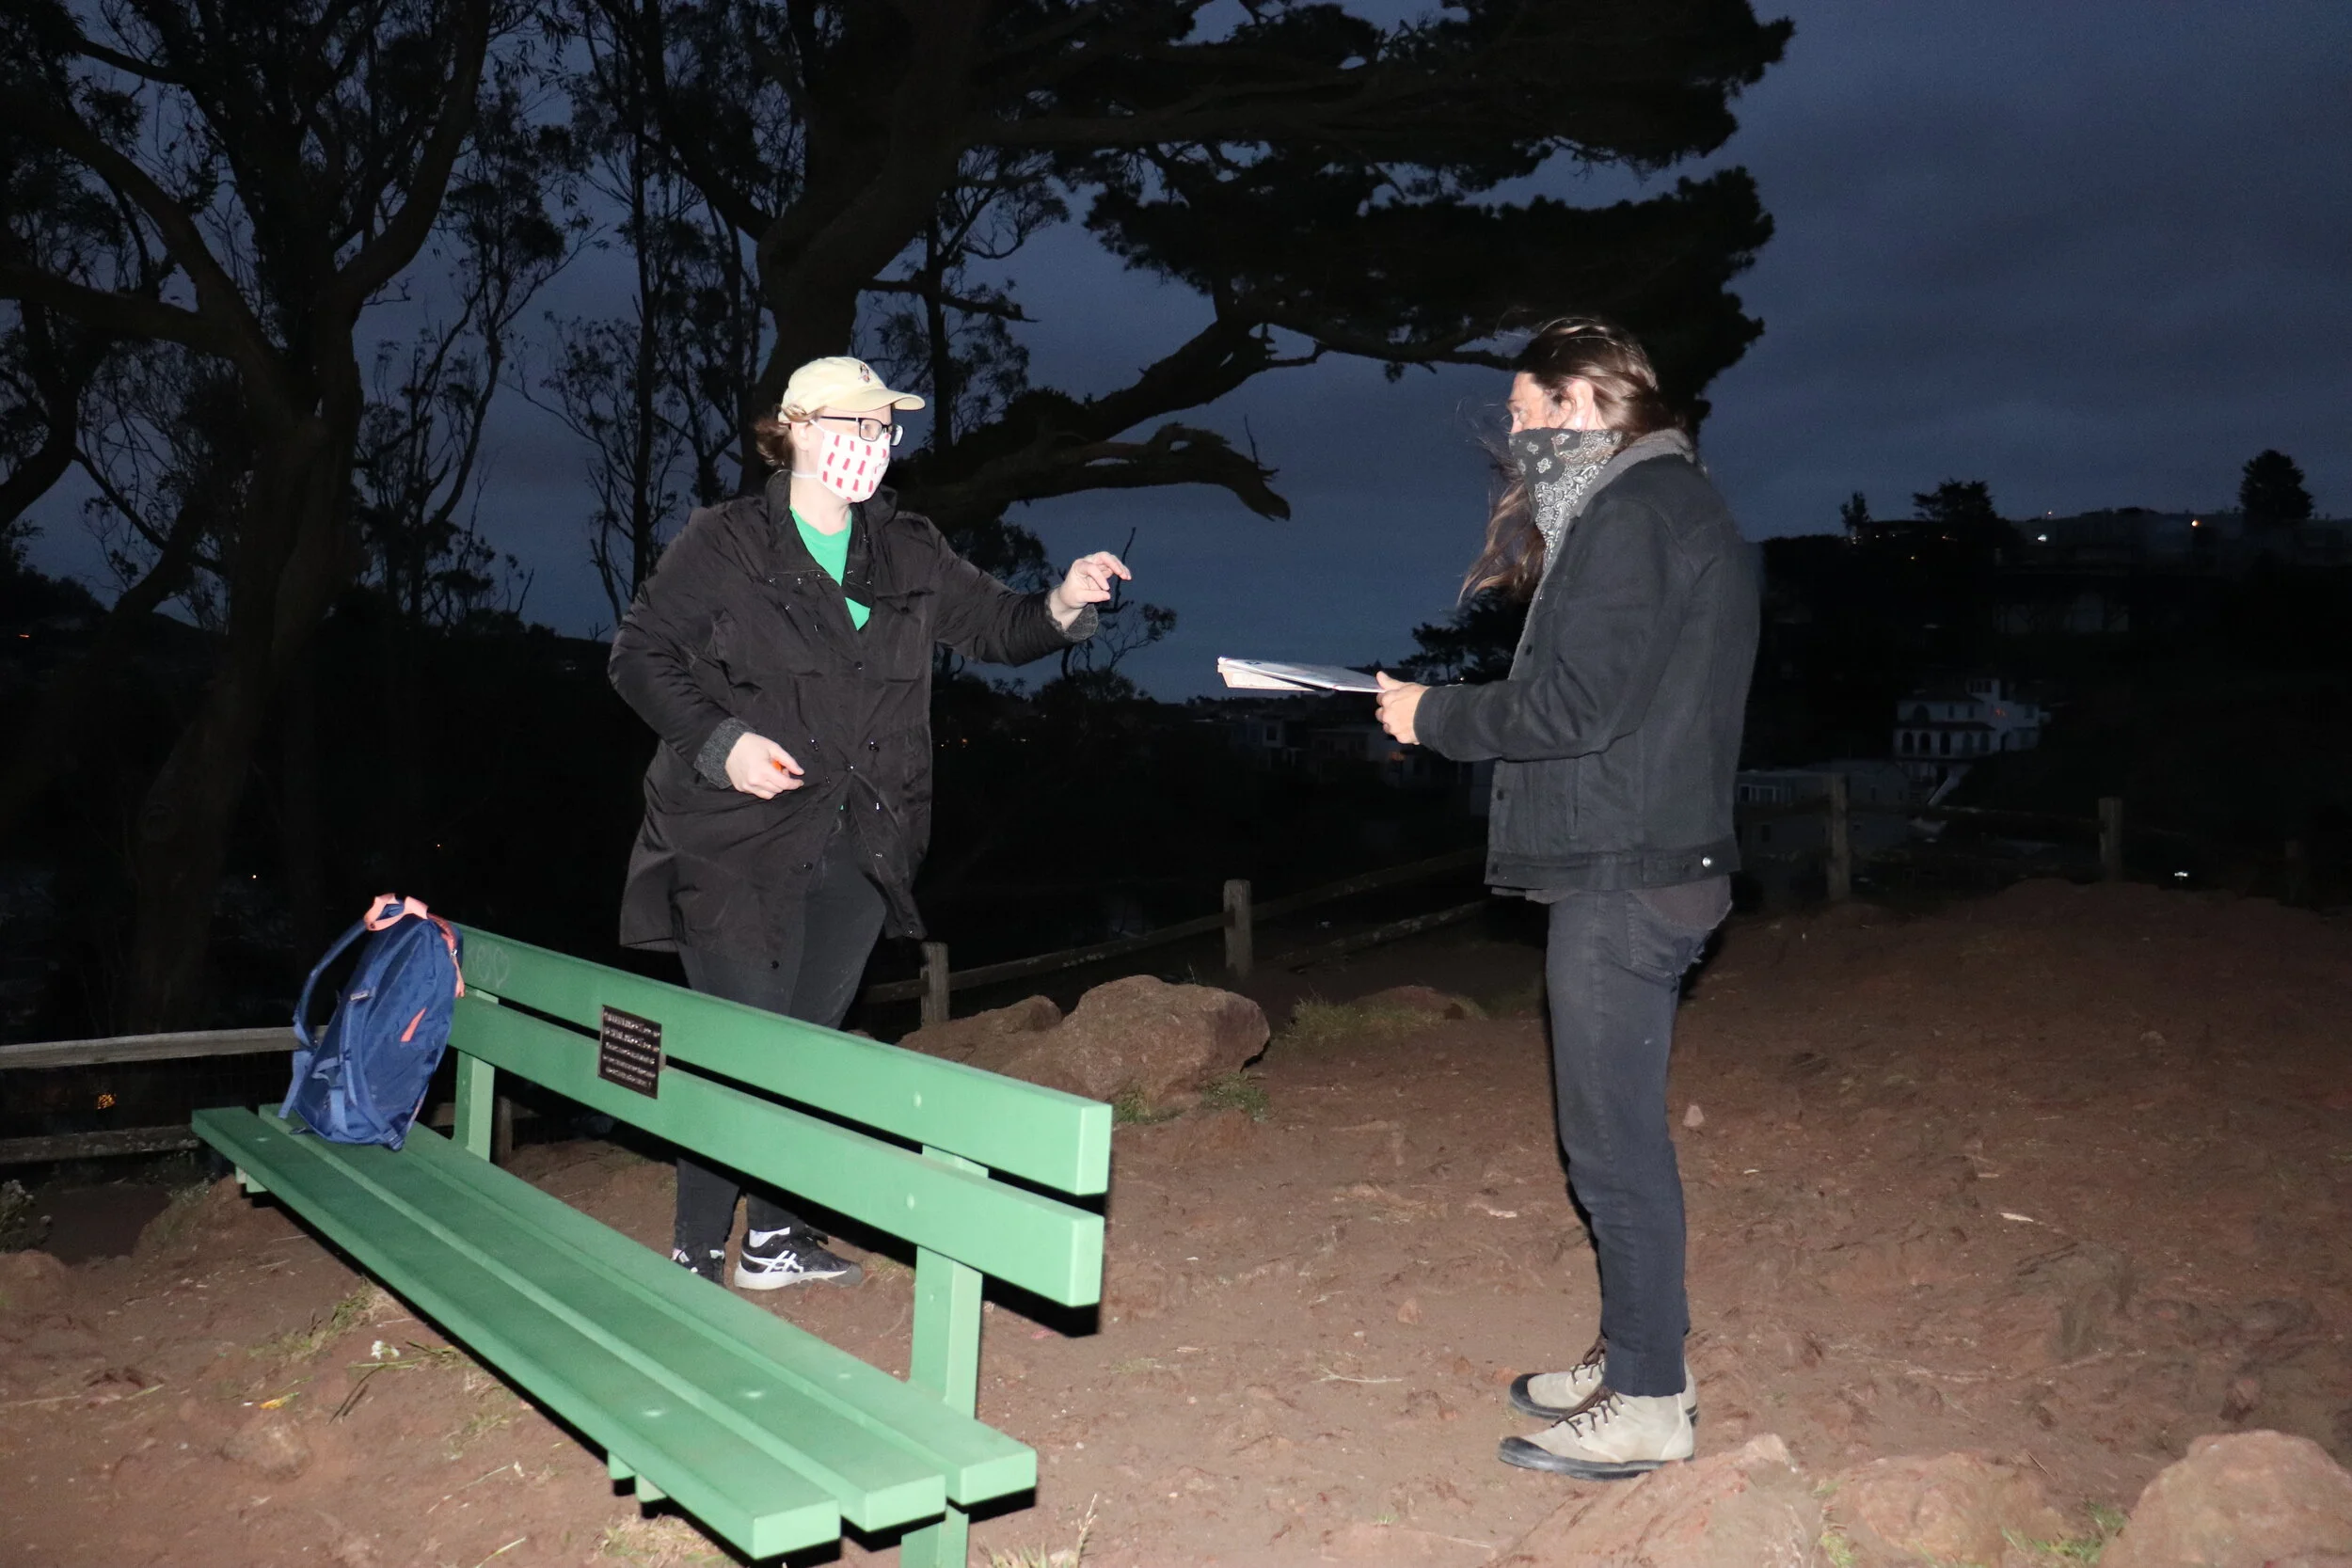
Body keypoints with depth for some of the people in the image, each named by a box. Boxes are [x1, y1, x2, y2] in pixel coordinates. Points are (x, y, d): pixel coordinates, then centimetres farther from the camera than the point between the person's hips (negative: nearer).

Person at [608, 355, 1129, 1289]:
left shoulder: (908, 554, 10)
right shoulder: (723, 543, -5)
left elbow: (993, 625, 11)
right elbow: (639, 654, -3)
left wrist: (1063, 606, -11)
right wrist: (721, 741, -16)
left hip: (859, 850, 5)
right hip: (739, 845, -5)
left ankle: (772, 1238, 28)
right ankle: (695, 1255, 12)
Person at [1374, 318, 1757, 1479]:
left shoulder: (1634, 514, -13)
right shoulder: (1662, 502, 19)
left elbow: (1577, 704, -20)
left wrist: (1435, 717, -7)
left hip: (1624, 873, -11)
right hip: (1634, 862, 11)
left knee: (1612, 1136, -2)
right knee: (1615, 1128, 17)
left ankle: (1647, 1403, 9)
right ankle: (1636, 1360, 29)